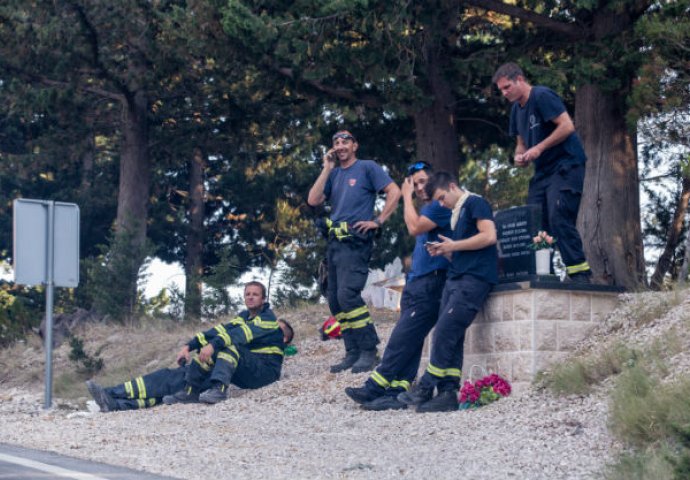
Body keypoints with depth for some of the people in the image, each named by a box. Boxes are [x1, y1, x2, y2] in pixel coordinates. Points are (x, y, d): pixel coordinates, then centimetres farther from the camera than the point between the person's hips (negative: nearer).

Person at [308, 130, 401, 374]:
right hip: (335, 242, 8)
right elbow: (313, 200, 5)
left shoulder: (367, 168, 0)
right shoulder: (333, 174, 18)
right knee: (335, 300, 6)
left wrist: (378, 221, -11)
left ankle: (369, 351, -15)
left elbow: (394, 192, -7)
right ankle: (352, 352, 11)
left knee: (347, 295, -20)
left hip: (355, 241, -8)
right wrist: (327, 169, 3)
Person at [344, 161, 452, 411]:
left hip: (431, 283, -10)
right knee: (408, 341, 2)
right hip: (415, 283, 10)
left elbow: (415, 227, -15)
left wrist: (407, 197, -7)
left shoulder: (442, 205, -8)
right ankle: (396, 393, -3)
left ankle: (374, 388, -14)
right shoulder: (427, 209, 22)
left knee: (402, 339, -12)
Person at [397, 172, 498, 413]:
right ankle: (448, 394, -2)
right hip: (456, 277, 9)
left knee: (445, 332, -13)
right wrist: (444, 251, 8)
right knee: (450, 337, 0)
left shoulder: (475, 203, -3)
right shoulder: (457, 213, 24)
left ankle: (425, 389, -10)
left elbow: (489, 236, -16)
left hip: (474, 278, -9)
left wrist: (454, 246, -9)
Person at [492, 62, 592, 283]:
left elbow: (567, 126, -18)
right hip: (543, 171, 9)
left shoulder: (542, 96, -10)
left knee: (559, 219, -20)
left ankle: (580, 273, -19)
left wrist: (539, 148, -18)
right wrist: (519, 156, 3)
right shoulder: (517, 109, 17)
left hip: (566, 165, -9)